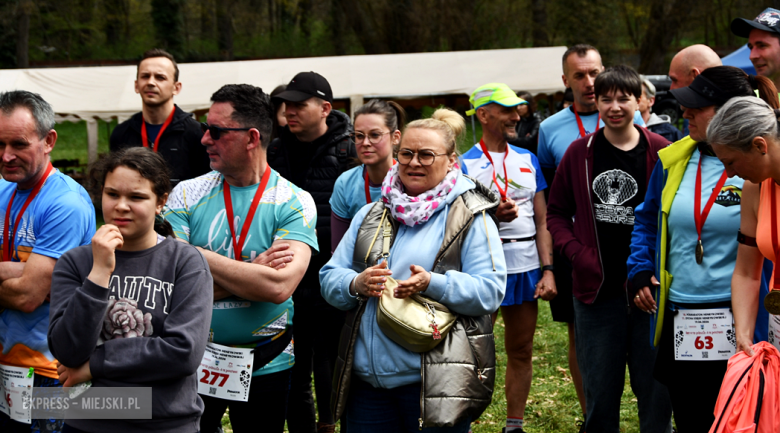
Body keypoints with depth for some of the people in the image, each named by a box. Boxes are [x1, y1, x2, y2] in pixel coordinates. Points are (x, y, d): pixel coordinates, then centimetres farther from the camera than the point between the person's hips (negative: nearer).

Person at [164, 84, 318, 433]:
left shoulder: (294, 202, -9)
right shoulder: (187, 194, -2)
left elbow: (279, 286, -24)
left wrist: (197, 255, -19)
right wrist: (254, 271, -18)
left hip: (266, 365, -1)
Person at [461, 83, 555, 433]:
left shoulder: (528, 160, 12)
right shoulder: (465, 165, -2)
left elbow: (542, 220, 11)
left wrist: (547, 269, 3)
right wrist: (492, 215, -21)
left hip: (526, 268, 5)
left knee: (521, 352, 9)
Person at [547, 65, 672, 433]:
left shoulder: (661, 153, -1)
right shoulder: (580, 153, 5)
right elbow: (556, 212, 11)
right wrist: (578, 255, -4)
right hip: (596, 291, 2)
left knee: (656, 390, 5)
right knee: (599, 393, 10)